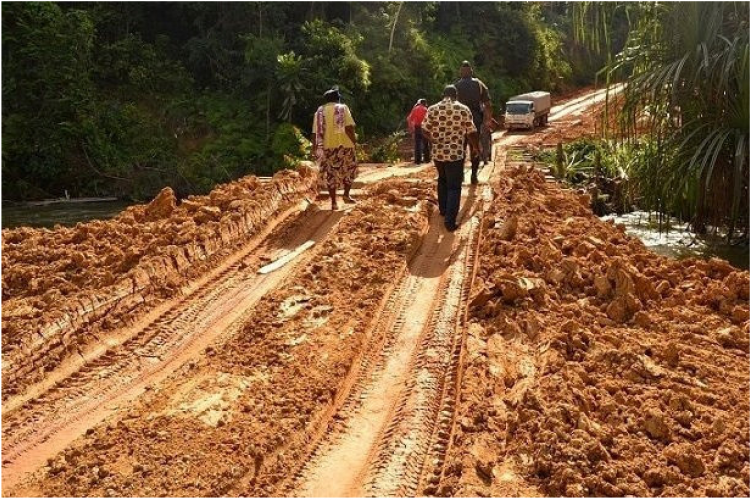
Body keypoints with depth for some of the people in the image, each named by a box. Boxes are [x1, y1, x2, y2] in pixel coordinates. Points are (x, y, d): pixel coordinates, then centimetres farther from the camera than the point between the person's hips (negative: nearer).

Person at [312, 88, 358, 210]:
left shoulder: (319, 111, 11)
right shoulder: (342, 108, 1)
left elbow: (315, 133, 7)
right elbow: (349, 127, -11)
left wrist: (316, 149, 13)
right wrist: (354, 142, -4)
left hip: (326, 147, 3)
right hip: (343, 145, -3)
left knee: (331, 174, 8)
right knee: (349, 169, 18)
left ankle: (333, 202, 6)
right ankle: (346, 194, 13)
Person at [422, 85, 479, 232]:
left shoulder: (432, 109, -1)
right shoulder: (463, 109, -5)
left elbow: (425, 129, -2)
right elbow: (471, 132, -3)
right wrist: (476, 147, 13)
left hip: (438, 152, 3)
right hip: (455, 153, -3)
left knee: (442, 180, 26)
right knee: (454, 186, 1)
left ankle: (443, 209, 37)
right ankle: (450, 221, -6)